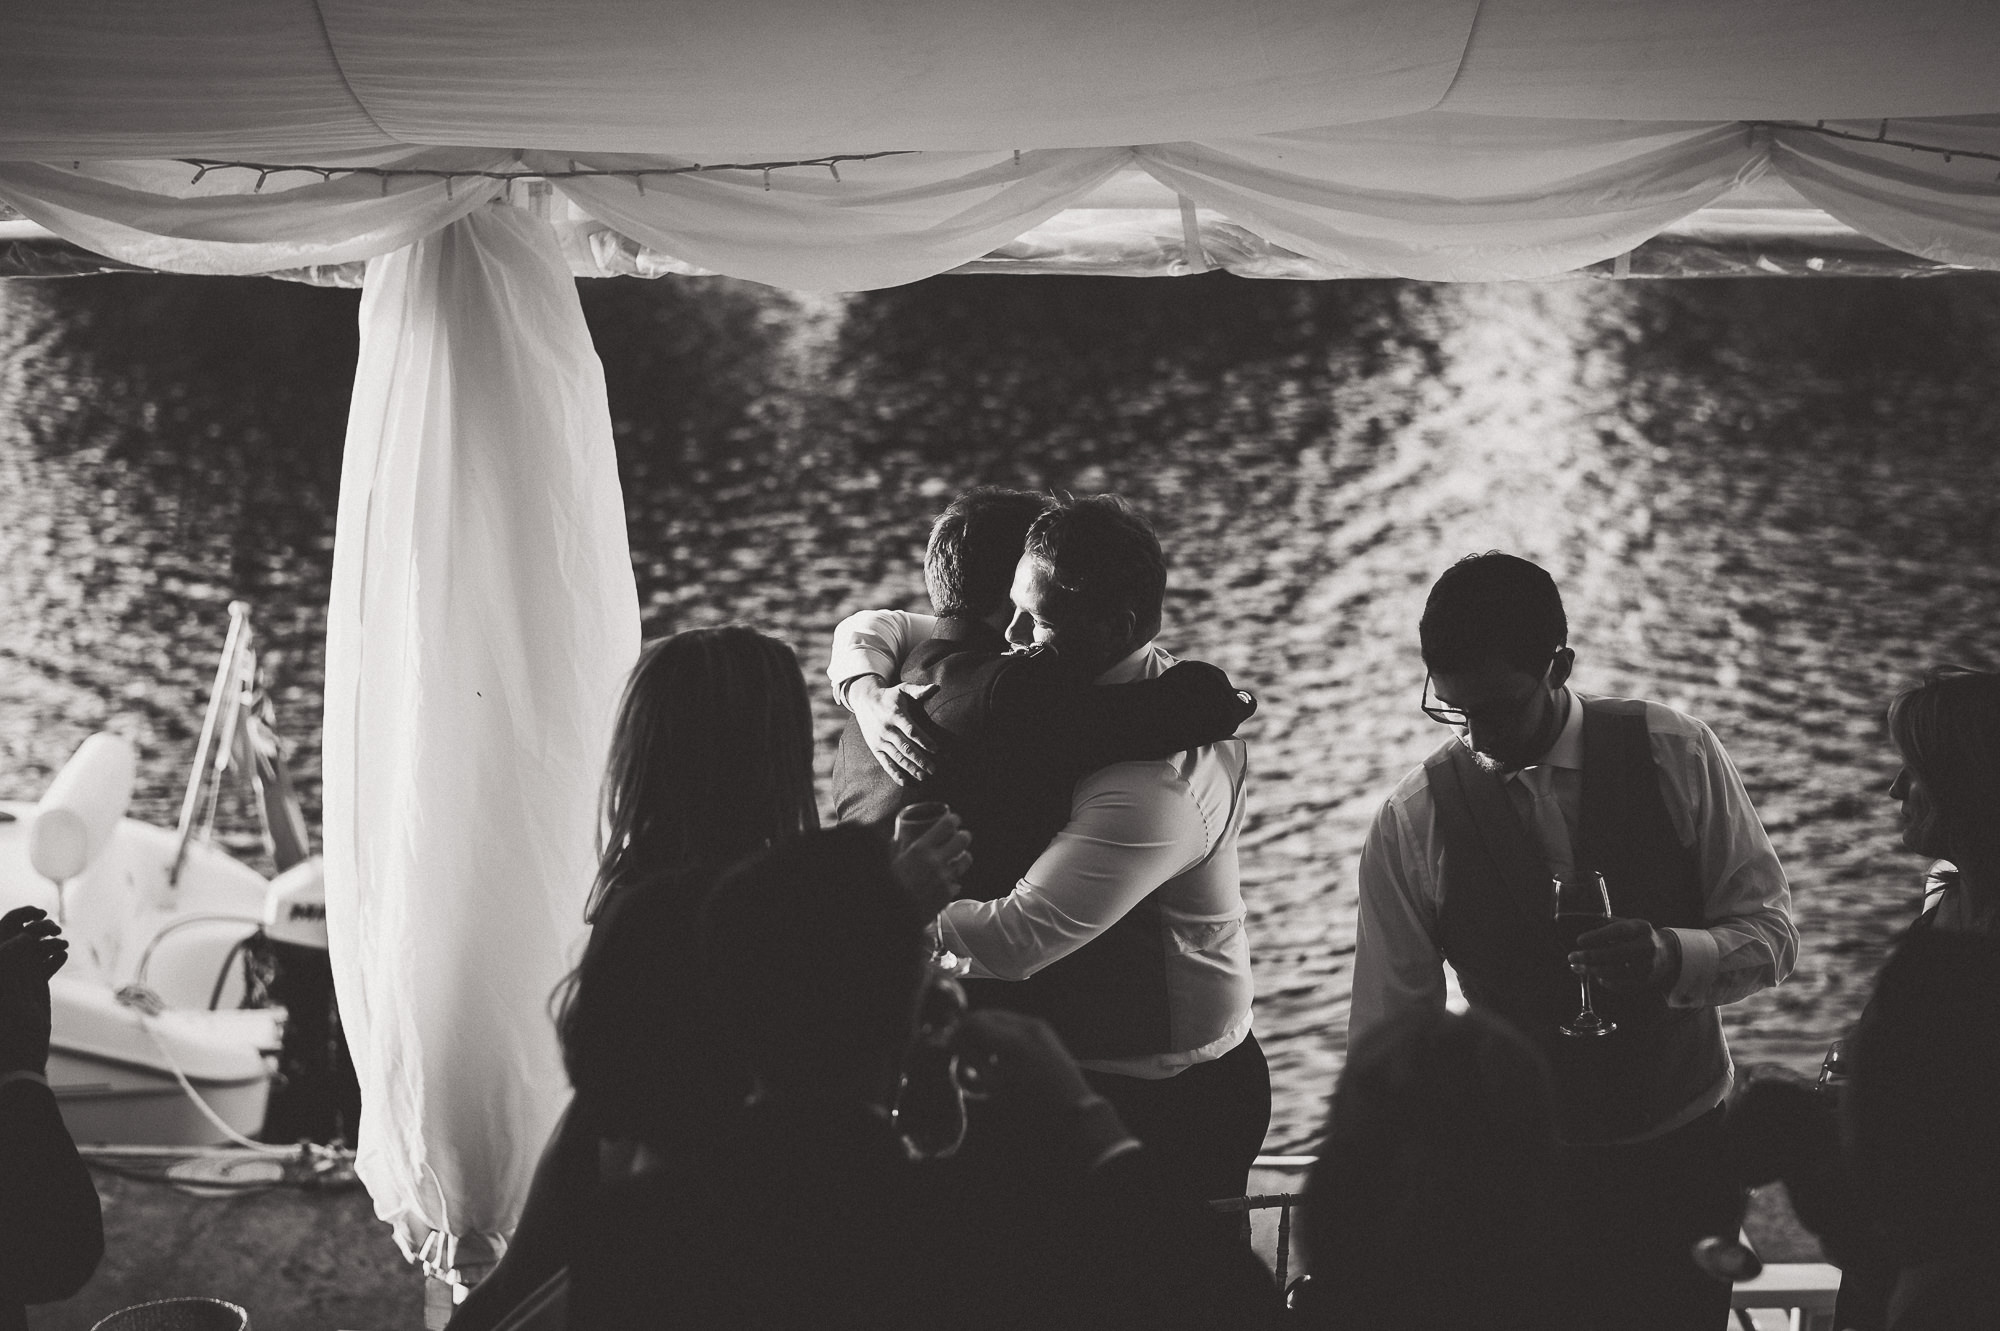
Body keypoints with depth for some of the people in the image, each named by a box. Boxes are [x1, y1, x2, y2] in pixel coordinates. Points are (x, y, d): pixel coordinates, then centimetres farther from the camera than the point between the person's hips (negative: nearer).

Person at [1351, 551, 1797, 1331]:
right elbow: (1385, 1038, -4)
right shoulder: (1411, 825, -10)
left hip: (1686, 1150, 1)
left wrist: (1673, 955, -26)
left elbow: (1770, 931, -5)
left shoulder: (1675, 756, -9)